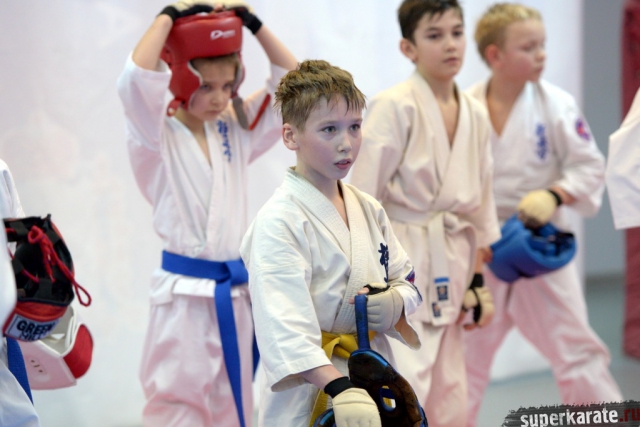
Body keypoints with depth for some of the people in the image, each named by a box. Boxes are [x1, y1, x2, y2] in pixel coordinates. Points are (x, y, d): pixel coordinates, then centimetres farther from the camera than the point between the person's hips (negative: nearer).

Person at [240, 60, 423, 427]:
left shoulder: (369, 210, 7)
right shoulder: (280, 221, -15)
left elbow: (408, 281, 15)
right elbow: (285, 324, -25)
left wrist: (396, 302, -8)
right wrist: (340, 387, -35)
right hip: (309, 396, -6)